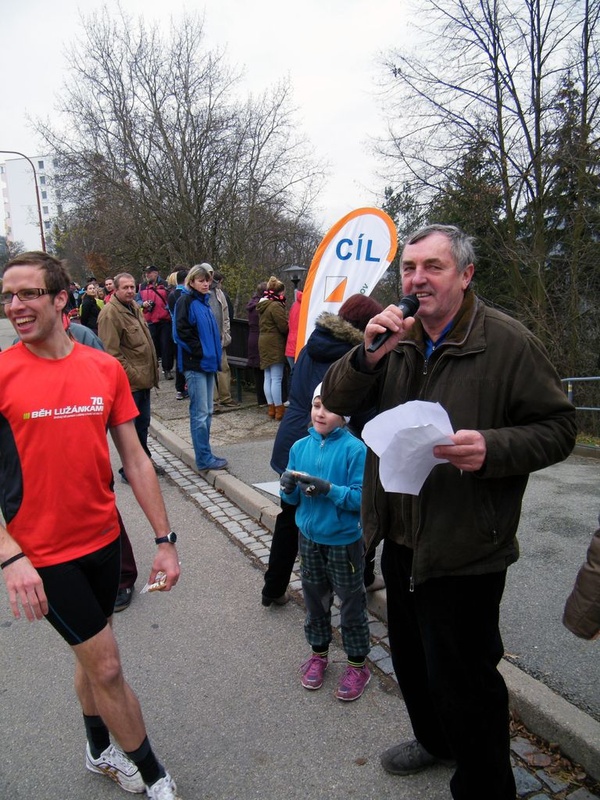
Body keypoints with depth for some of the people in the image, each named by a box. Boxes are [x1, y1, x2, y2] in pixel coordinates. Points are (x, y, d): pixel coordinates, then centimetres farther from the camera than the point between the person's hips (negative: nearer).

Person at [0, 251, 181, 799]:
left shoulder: (105, 368, -4)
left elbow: (135, 458, -1)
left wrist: (165, 538, -2)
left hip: (103, 538, 4)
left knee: (92, 654, 23)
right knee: (106, 665, 7)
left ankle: (101, 751, 49)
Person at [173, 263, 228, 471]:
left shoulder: (204, 301, 17)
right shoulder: (185, 301, -7)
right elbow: (181, 332, -16)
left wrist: (214, 354, 11)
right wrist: (200, 352, -14)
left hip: (207, 362, 8)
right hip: (194, 363, -8)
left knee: (207, 412, 12)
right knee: (200, 412, -5)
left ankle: (205, 454, 20)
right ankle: (204, 458, 2)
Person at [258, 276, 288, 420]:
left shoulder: (262, 305, 13)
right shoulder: (276, 306, -15)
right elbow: (284, 326, -16)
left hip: (264, 343, 9)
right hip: (275, 344, -9)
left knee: (268, 377, 10)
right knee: (277, 378, -7)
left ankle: (271, 408, 15)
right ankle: (279, 409, -4)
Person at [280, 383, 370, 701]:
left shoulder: (354, 449, -17)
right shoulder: (300, 447, -3)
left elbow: (362, 497, -20)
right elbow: (292, 498, 4)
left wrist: (328, 489, -30)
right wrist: (288, 487, -18)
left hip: (344, 540, -4)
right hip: (309, 536, 5)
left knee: (351, 602, 12)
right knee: (314, 597, 20)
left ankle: (358, 664, 32)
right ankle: (318, 653, 42)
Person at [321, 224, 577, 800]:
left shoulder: (507, 342, -14)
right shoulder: (397, 337, 4)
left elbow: (558, 427, -11)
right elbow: (336, 400, -1)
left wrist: (493, 448, -29)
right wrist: (368, 354, -20)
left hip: (464, 551, -6)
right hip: (399, 537, 7)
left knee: (462, 677, 8)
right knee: (410, 655, 26)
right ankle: (436, 740, 55)